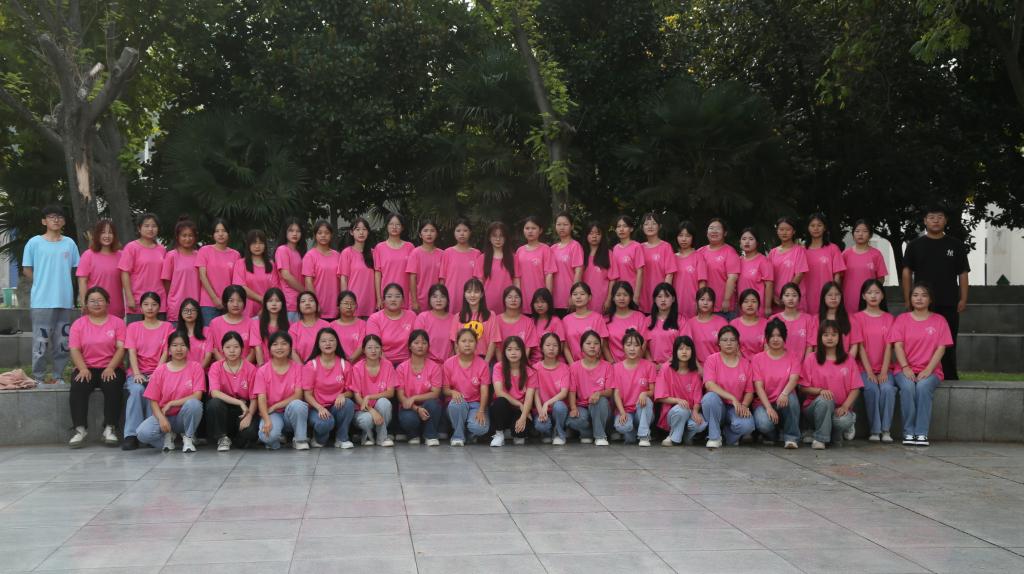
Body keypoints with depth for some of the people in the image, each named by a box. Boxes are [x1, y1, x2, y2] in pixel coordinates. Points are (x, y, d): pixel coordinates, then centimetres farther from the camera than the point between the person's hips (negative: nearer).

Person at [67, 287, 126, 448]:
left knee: (112, 385, -32)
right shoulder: (79, 323, 12)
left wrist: (110, 368, -17)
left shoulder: (117, 322, 8)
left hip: (110, 369, -1)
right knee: (78, 386, -30)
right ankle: (80, 429, -27)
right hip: (86, 368, 1)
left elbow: (121, 348, -2)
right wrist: (83, 369, -15)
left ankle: (109, 428, -24)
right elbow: (75, 350, 3)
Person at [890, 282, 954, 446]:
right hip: (906, 369, 0)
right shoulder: (902, 319, 11)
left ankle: (922, 433, -30)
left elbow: (941, 348, 0)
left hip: (930, 370, 0)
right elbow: (898, 345, 0)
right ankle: (908, 432, -26)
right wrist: (905, 368, -15)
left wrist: (928, 370, -13)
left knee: (923, 387, -33)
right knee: (907, 387, -33)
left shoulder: (939, 321, 9)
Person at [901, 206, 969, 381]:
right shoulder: (915, 245, 7)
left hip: (949, 306, 0)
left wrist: (963, 299, -1)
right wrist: (908, 300, -2)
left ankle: (950, 379, 6)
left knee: (948, 346, 2)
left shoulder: (956, 245, 9)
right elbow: (907, 273, 6)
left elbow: (963, 274, 8)